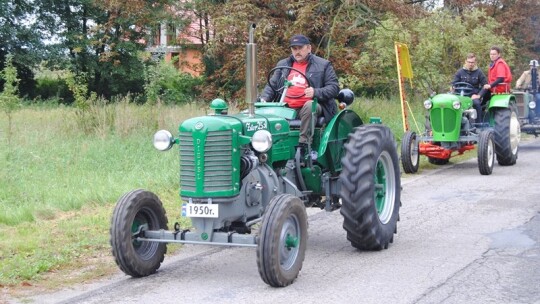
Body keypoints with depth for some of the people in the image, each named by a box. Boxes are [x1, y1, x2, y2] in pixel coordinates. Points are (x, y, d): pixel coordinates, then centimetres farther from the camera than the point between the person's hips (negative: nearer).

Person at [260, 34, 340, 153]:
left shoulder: (323, 65, 7)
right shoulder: (283, 65, 21)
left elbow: (334, 87, 0)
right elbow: (272, 85, 22)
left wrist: (316, 92, -19)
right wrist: (264, 98, 0)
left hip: (310, 107, -3)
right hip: (286, 108, 3)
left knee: (310, 106, -39)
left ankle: (303, 145, -35)